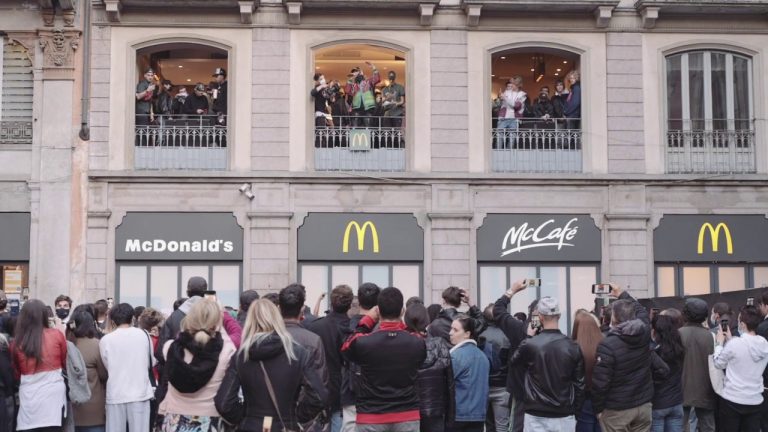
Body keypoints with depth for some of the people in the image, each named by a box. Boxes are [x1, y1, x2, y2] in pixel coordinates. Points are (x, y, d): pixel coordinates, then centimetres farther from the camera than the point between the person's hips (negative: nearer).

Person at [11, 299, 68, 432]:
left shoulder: (16, 342, 0)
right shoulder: (57, 335, -1)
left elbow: (16, 375, 12)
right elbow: (66, 364, 12)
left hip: (28, 398, 1)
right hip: (53, 395, -1)